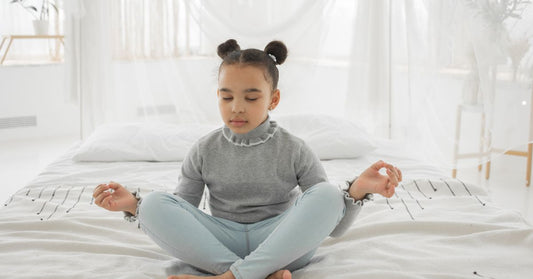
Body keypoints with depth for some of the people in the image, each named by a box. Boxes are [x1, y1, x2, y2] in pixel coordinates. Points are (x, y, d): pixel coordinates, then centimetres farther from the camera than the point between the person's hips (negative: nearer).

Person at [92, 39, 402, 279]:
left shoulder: (294, 150, -1)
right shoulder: (205, 150, 4)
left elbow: (334, 227, -3)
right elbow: (176, 223, 6)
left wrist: (357, 190, -22)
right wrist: (132, 204, -11)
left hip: (281, 246, -1)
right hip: (220, 244, 2)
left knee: (327, 194, -27)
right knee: (154, 203, -21)